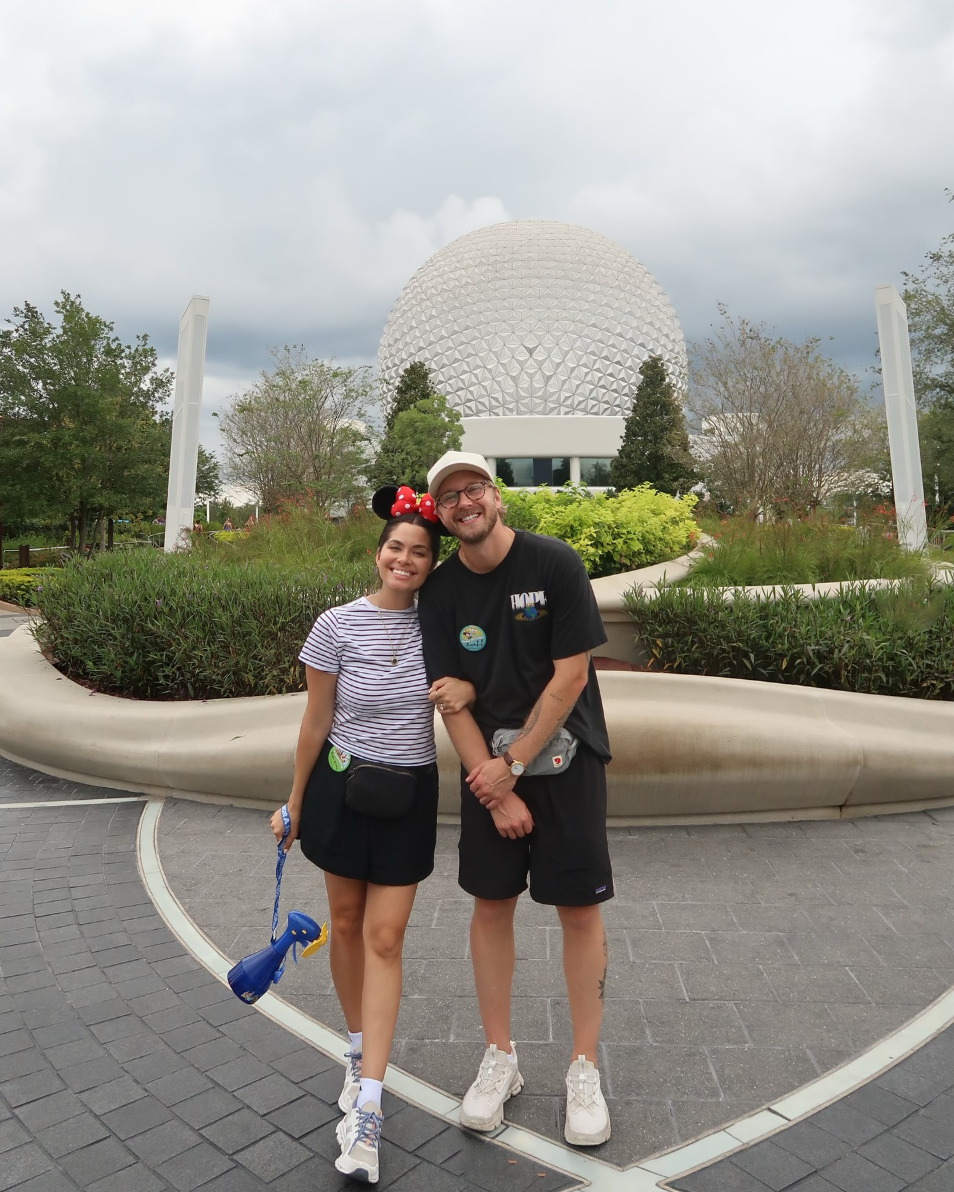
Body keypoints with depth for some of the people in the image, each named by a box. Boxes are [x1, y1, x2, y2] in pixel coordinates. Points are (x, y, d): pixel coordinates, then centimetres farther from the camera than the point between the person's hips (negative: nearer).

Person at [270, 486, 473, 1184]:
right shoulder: (337, 625, -9)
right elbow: (316, 722, -2)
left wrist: (468, 687, -17)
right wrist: (296, 803, 5)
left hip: (409, 792, 0)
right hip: (342, 785, 0)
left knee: (384, 937, 1)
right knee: (347, 923, 15)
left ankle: (368, 1106, 11)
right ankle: (360, 1052, 40)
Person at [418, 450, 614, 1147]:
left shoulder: (555, 563, -11)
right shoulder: (441, 591, -2)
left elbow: (571, 675, -13)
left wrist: (514, 764, -12)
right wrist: (495, 790, -8)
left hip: (564, 757, -2)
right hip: (488, 766, 3)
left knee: (579, 906, 4)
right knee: (492, 902, 9)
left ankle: (585, 1068, 22)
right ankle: (501, 1058, 28)